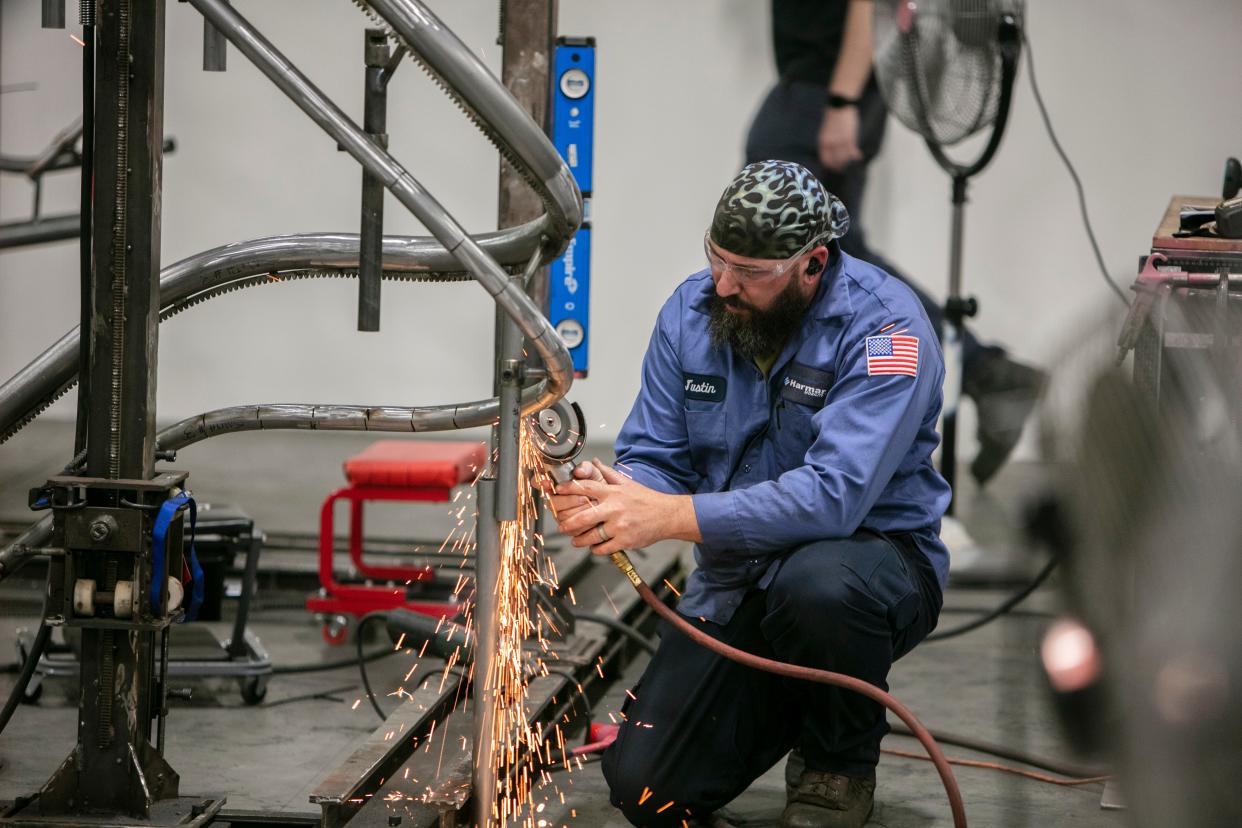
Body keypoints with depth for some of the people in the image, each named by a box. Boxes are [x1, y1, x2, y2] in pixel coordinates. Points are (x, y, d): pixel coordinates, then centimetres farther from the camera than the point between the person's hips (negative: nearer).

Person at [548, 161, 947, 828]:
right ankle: (784, 703, 23)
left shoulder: (884, 327, -22)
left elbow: (833, 495, -32)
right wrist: (616, 494, -27)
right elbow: (655, 458, -1)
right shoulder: (691, 312, -3)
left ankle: (841, 765, -9)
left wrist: (667, 515, -37)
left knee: (816, 584, -41)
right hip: (734, 585, 5)